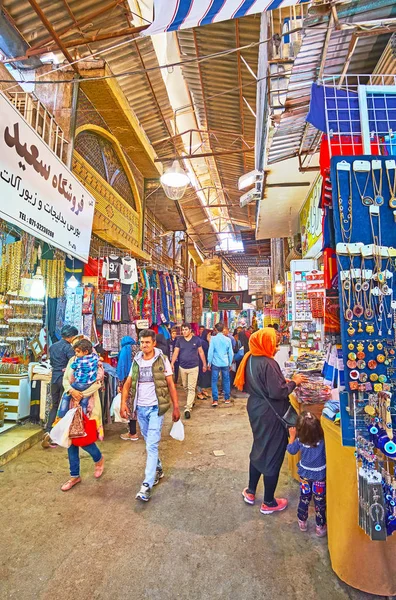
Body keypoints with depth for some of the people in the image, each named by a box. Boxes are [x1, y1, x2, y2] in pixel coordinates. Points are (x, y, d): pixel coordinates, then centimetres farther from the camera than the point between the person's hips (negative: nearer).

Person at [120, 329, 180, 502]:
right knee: (150, 443, 19)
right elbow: (128, 383, 6)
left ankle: (147, 485, 2)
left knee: (151, 445, -6)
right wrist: (123, 403, -6)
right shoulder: (136, 361, 3)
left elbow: (170, 384, -6)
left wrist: (176, 407, -8)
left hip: (156, 408, -5)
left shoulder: (162, 360, -8)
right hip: (140, 408, 5)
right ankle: (158, 469, 39)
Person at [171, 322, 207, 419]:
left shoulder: (197, 339, -4)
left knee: (191, 388, -5)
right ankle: (191, 401, 39)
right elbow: (176, 352, -2)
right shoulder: (179, 340, 1)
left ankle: (188, 408, -4)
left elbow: (201, 352, 2)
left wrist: (204, 364, 4)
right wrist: (172, 363, -15)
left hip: (193, 367, -3)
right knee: (185, 387, 16)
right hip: (182, 367, 3)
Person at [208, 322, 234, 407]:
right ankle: (227, 399, 20)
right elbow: (231, 353, 6)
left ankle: (215, 400, 1)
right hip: (225, 363, 2)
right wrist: (230, 363, 17)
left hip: (215, 363, -2)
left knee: (214, 381, 4)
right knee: (226, 381, 13)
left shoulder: (213, 339, -7)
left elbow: (210, 351, -7)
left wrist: (209, 362, 3)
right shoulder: (228, 339, 1)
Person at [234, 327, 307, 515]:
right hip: (270, 414, -9)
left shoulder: (250, 359, 2)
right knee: (272, 454, 8)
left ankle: (250, 492, 38)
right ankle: (268, 503, 25)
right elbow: (278, 392, -25)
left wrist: (284, 381, 9)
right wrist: (294, 382, -10)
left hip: (256, 409, 9)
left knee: (259, 449, 24)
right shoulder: (268, 364, -25)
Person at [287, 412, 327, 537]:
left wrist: (292, 436, 8)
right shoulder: (323, 440, -30)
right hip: (320, 475, -2)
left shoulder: (299, 440, -22)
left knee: (304, 498, 22)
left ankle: (302, 522, 39)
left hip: (305, 474, 2)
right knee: (320, 501, 17)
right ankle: (320, 527, 33)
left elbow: (291, 450, -2)